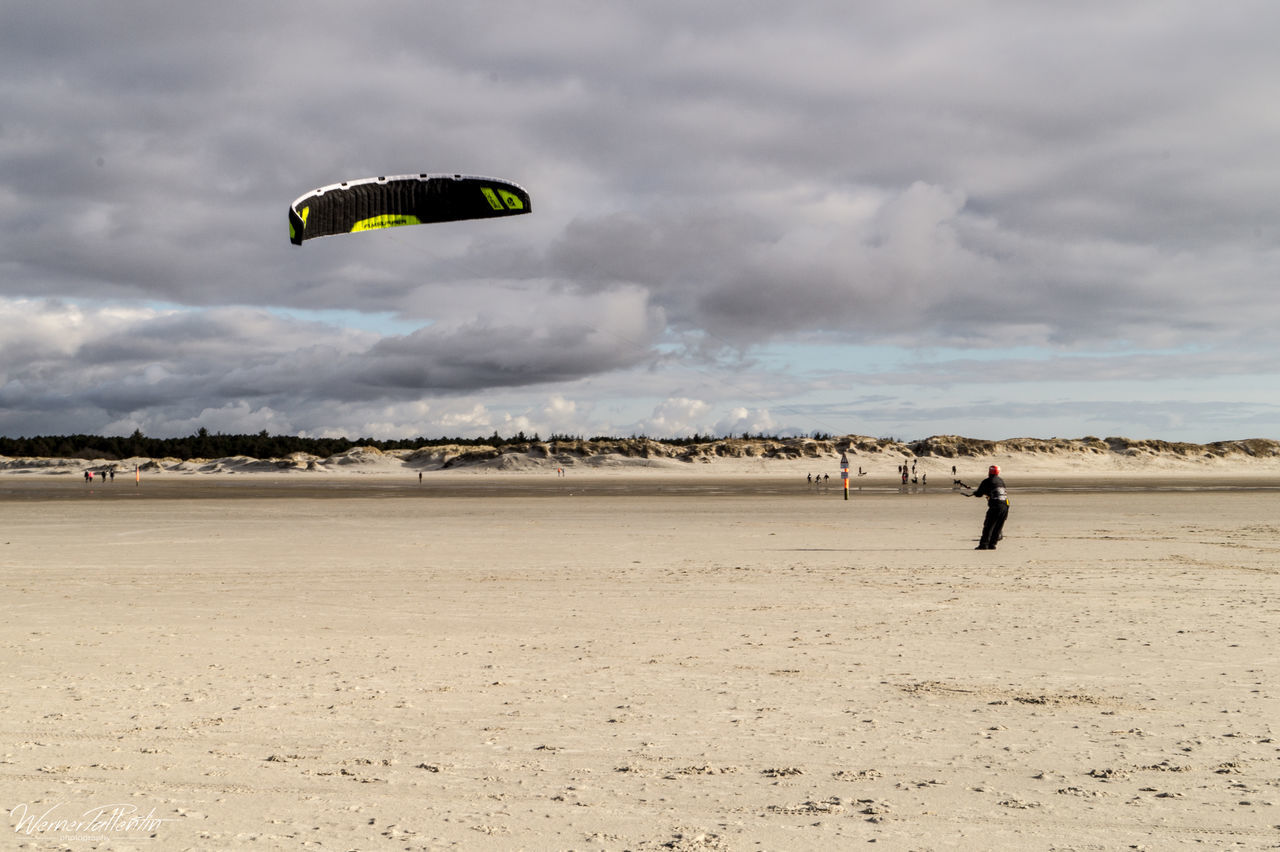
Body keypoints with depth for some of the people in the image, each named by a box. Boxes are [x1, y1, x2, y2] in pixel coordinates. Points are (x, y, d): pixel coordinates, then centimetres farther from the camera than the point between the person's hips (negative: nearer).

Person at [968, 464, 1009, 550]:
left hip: (995, 506, -6)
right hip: (1005, 506, 6)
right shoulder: (1001, 481, 18)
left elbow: (978, 494, 5)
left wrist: (975, 492, 29)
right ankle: (992, 544, 12)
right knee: (998, 527, 12)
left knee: (988, 526, -1)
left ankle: (984, 544, -4)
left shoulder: (987, 482, 0)